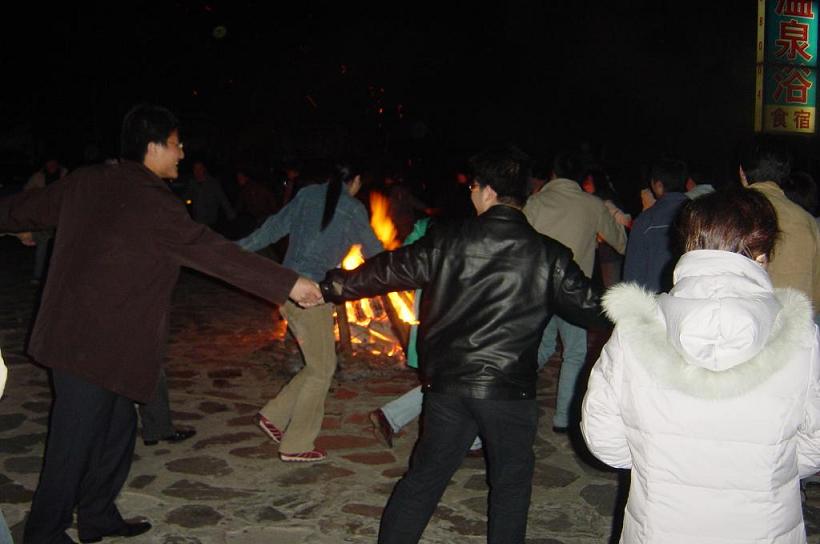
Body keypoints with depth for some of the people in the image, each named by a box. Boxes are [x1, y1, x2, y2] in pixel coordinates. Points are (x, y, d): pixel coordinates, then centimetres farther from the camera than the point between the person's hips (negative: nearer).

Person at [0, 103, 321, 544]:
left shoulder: (85, 183, 7)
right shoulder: (150, 200, -17)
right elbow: (211, 251, -21)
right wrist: (288, 284, -19)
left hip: (73, 336, 9)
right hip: (95, 345, -9)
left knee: (116, 429, 18)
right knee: (76, 442, 2)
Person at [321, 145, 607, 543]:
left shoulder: (449, 239, -4)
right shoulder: (548, 255, -6)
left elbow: (391, 268, 3)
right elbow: (589, 310, 1)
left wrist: (335, 286, 17)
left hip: (447, 381, 2)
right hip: (510, 389, -2)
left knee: (425, 474, 16)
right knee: (511, 482, 16)